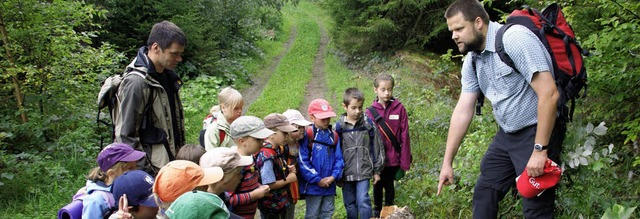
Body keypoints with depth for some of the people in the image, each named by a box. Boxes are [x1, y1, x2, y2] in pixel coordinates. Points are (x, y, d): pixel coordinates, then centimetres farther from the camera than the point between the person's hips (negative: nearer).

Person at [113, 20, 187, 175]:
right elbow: (125, 137, -17)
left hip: (171, 163, 8)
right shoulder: (136, 83, -17)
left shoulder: (168, 76, 9)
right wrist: (147, 172, -16)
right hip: (153, 171, -8)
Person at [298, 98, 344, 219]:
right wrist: (318, 180, -14)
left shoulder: (334, 136, 3)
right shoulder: (307, 136, -12)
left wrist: (334, 176, -11)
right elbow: (303, 162, -15)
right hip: (313, 186, -4)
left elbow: (339, 159, 4)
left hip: (330, 186, 5)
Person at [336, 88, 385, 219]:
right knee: (350, 204, 11)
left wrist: (377, 171, 6)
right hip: (346, 173, 1)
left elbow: (377, 148, 4)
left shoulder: (369, 124, -3)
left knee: (363, 201, -10)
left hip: (364, 171, -1)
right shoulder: (338, 127, -4)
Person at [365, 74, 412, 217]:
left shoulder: (399, 108, -8)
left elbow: (405, 136, -7)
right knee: (378, 186, 16)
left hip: (393, 159, -1)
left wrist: (405, 162, -7)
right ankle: (377, 211, 36)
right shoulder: (370, 111, -6)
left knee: (389, 185, 14)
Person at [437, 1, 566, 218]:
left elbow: (549, 93, -26)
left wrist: (540, 150, -25)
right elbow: (463, 111, 5)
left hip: (537, 132, -8)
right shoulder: (471, 60, 3)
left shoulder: (515, 39, -22)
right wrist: (447, 162, 6)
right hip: (506, 135, 8)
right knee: (483, 193, 12)